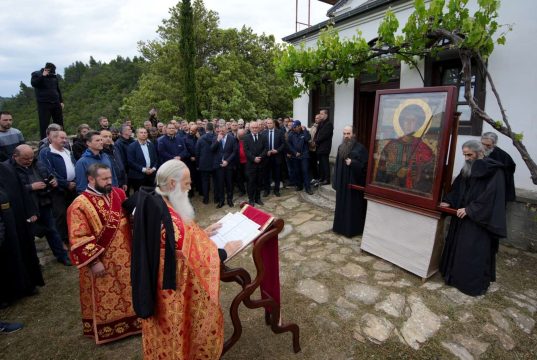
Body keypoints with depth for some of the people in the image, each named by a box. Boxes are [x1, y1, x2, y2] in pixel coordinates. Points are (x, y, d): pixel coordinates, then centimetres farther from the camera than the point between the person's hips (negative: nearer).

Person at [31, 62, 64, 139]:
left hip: (56, 103, 4)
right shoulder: (36, 74, 3)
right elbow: (33, 83, -15)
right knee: (44, 124, -5)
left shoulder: (54, 76, 15)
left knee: (59, 123, 5)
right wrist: (43, 76, -16)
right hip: (44, 103, -4)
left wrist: (61, 101, 14)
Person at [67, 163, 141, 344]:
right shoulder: (80, 205, -17)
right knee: (105, 297, 14)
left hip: (124, 256, 5)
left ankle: (131, 319, 42)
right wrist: (94, 261, -17)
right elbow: (78, 239, -17)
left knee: (129, 290, 20)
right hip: (101, 262, -5)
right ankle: (106, 329, 36)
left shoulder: (119, 194, -1)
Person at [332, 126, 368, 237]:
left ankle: (352, 229, 15)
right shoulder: (341, 147, 9)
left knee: (353, 207, 3)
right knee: (341, 205, 13)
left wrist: (352, 163, -26)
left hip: (354, 183, -6)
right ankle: (341, 226, 26)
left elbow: (364, 165, -12)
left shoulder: (360, 148, -11)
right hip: (342, 183, 6)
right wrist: (335, 181, 8)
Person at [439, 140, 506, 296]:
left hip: (479, 221, -7)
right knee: (457, 247, 15)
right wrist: (448, 202, -5)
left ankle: (476, 284, 15)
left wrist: (469, 210, -21)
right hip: (462, 217, 7)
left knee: (475, 253, 0)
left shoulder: (494, 172, -13)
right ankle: (456, 275, 31)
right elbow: (456, 187, 10)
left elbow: (490, 196, -19)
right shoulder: (467, 168, 8)